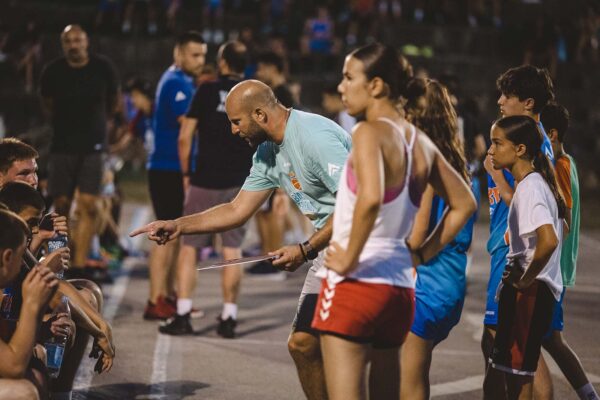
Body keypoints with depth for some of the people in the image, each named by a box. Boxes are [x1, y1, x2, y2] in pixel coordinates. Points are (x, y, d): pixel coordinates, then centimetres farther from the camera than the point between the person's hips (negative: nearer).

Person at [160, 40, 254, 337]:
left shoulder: (208, 90, -3)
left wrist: (186, 174, 5)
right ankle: (229, 318, 6)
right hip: (240, 184, 3)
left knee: (189, 247, 5)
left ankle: (183, 315, 1)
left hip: (205, 181, -2)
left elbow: (185, 138, -6)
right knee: (232, 250, 7)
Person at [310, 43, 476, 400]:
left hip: (355, 284, -8)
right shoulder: (420, 143, 11)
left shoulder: (370, 132, -12)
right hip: (400, 287, 8)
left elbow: (370, 199, -29)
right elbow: (464, 204, 20)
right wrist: (421, 254, 16)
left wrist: (350, 258, -18)